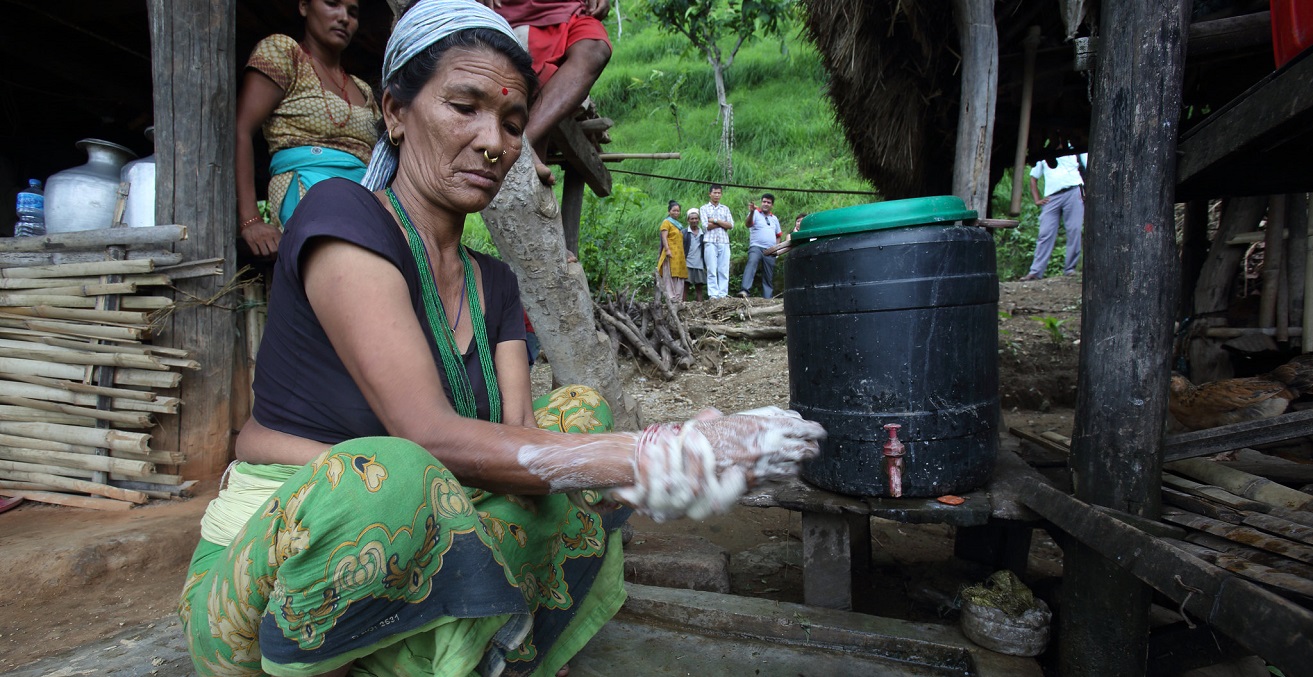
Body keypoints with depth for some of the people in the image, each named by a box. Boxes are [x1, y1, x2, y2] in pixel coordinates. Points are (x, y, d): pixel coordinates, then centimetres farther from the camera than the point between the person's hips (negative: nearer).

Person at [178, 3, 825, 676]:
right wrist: (647, 462, -34)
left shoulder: (492, 283, 7)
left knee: (580, 413, 1)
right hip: (272, 569, -6)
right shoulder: (340, 214, -16)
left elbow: (517, 438, -7)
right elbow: (428, 435, -29)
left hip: (407, 557, 7)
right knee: (388, 478, -38)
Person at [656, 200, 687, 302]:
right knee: (670, 276, -9)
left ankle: (678, 299, 6)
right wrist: (667, 250, -22)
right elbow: (664, 237, -10)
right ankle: (671, 297, -13)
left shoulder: (678, 224, 24)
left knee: (679, 277, 5)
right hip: (671, 254, -8)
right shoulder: (666, 222, 1)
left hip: (680, 255, 8)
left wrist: (683, 254, 21)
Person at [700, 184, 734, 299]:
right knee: (712, 270, -7)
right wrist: (723, 223, 0)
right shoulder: (704, 208, 11)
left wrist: (715, 221, -3)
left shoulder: (725, 209, 19)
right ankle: (713, 295, -8)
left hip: (724, 243, 3)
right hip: (710, 242, -3)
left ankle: (723, 295, -3)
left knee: (724, 271, -3)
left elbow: (731, 225, 5)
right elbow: (707, 226, -3)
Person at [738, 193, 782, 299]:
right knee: (751, 263, -33)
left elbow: (778, 235, 29)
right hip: (756, 247, -6)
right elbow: (748, 224, -15)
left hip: (770, 251, 6)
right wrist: (751, 212, -33)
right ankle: (744, 290, -48)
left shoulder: (774, 219, 22)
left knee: (769, 277, 6)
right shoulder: (756, 213, 5)